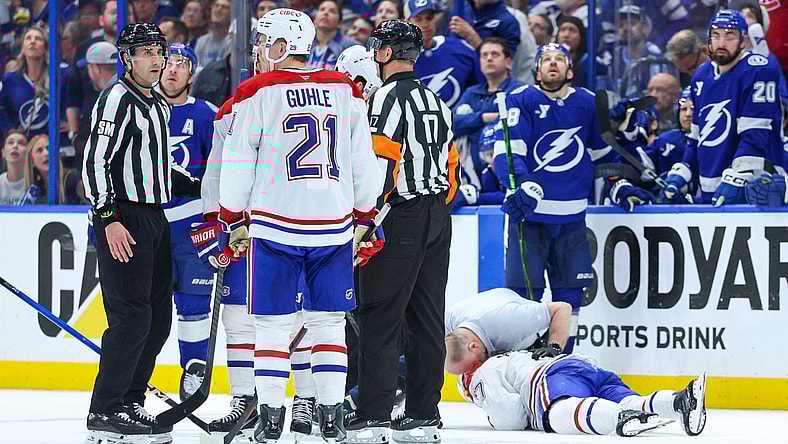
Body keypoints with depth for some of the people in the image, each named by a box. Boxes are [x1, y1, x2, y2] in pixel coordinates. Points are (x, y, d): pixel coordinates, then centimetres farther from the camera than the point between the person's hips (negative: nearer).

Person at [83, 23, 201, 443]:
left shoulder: (159, 105, 17)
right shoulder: (117, 99, -11)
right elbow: (94, 163, -17)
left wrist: (200, 188, 18)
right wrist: (109, 219, -23)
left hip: (154, 218, 9)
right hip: (123, 219, -9)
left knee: (159, 317, 10)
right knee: (132, 316, -13)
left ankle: (129, 401, 18)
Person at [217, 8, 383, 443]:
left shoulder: (257, 93, -5)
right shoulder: (346, 92, 5)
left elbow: (236, 166, -2)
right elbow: (364, 163, 9)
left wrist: (232, 223, 9)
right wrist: (364, 220, 19)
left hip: (274, 225, -3)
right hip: (335, 225, 3)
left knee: (273, 322, 4)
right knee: (328, 321, 10)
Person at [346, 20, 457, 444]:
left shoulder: (389, 97, -10)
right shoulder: (435, 101, 16)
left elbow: (381, 163, -18)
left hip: (400, 221, -8)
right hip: (437, 219, 8)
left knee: (380, 318, -6)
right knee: (426, 318, 9)